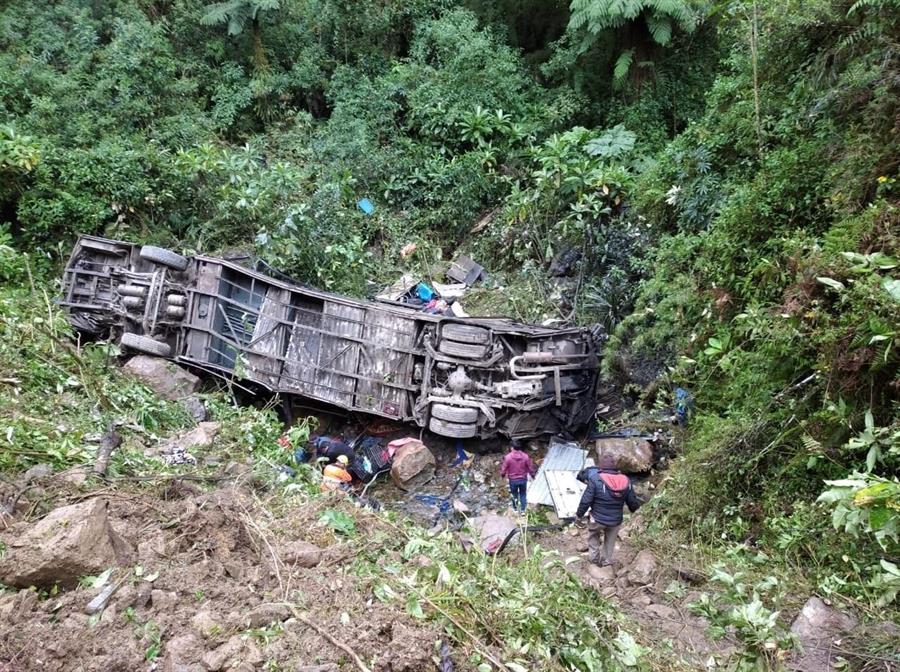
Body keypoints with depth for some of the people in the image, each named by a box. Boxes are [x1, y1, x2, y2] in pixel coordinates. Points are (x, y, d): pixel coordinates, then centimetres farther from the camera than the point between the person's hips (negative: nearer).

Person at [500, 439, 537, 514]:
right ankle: (522, 510, 29)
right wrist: (532, 474, 15)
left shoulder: (508, 457, -21)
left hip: (513, 480, -1)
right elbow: (530, 467, -5)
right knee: (522, 494, 21)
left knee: (514, 494, 22)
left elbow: (504, 469, -11)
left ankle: (515, 508, 39)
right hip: (523, 479, 1)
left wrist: (502, 474, 11)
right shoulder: (525, 456, -15)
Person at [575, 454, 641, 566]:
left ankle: (594, 557, 29)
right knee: (610, 541, 27)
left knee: (593, 535, 28)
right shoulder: (626, 481, -8)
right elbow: (633, 502, 1)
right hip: (616, 521, 3)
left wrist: (579, 513, -1)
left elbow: (586, 500, -18)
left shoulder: (595, 479, -20)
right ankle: (606, 561, 38)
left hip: (597, 519, -3)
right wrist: (633, 508, 25)